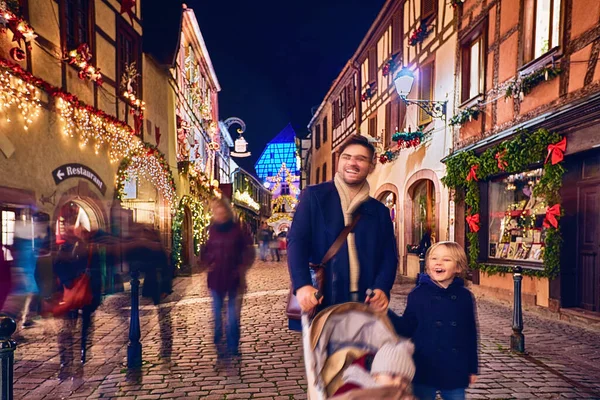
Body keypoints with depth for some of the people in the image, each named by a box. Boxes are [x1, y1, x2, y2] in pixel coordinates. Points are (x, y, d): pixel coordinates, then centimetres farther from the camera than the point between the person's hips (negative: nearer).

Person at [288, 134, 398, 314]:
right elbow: (297, 241, -6)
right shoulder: (314, 196, 2)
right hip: (322, 300, -3)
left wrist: (382, 288, -12)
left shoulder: (380, 211, 12)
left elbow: (389, 255, 8)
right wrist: (302, 284, -22)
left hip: (366, 303, 3)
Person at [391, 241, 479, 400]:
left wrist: (472, 368, 9)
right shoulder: (418, 294, -6)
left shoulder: (464, 296, -2)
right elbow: (407, 328, -2)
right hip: (424, 369, -1)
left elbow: (470, 334, 5)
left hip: (456, 371, 1)